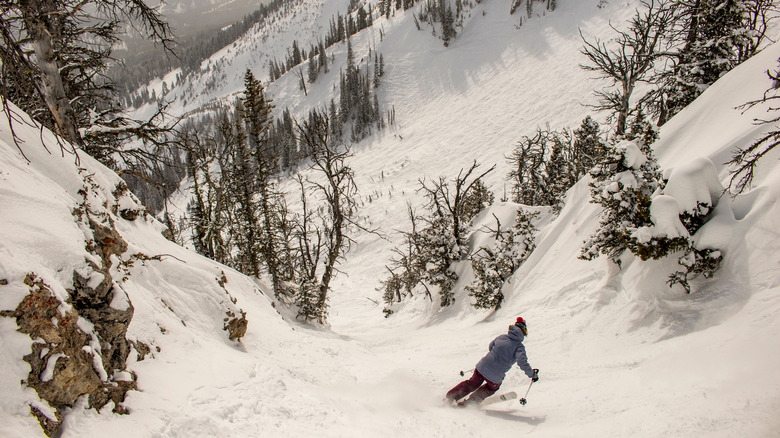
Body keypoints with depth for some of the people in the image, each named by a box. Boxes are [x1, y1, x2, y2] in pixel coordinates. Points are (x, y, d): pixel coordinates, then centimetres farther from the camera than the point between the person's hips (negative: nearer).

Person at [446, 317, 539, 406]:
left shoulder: (502, 337, 7)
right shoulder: (519, 346, -9)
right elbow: (522, 362, -21)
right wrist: (533, 374, -10)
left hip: (482, 366, 4)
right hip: (495, 377, -4)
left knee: (472, 383, 28)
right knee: (492, 387, 30)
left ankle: (450, 397, 31)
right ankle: (471, 401, 30)